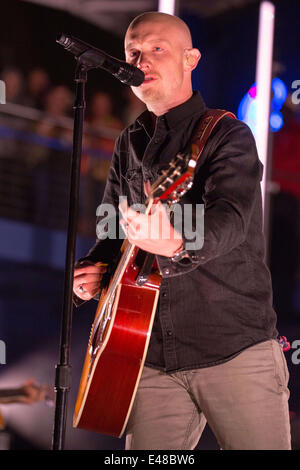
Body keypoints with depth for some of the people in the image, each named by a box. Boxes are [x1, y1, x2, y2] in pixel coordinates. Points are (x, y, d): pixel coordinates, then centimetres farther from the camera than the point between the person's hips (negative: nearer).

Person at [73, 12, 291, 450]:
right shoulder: (129, 145, 16)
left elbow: (231, 218, -23)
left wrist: (177, 241, -43)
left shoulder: (227, 135, -4)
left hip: (237, 350, -5)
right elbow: (111, 231, 27)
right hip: (156, 359, 5)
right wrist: (94, 269, 5)